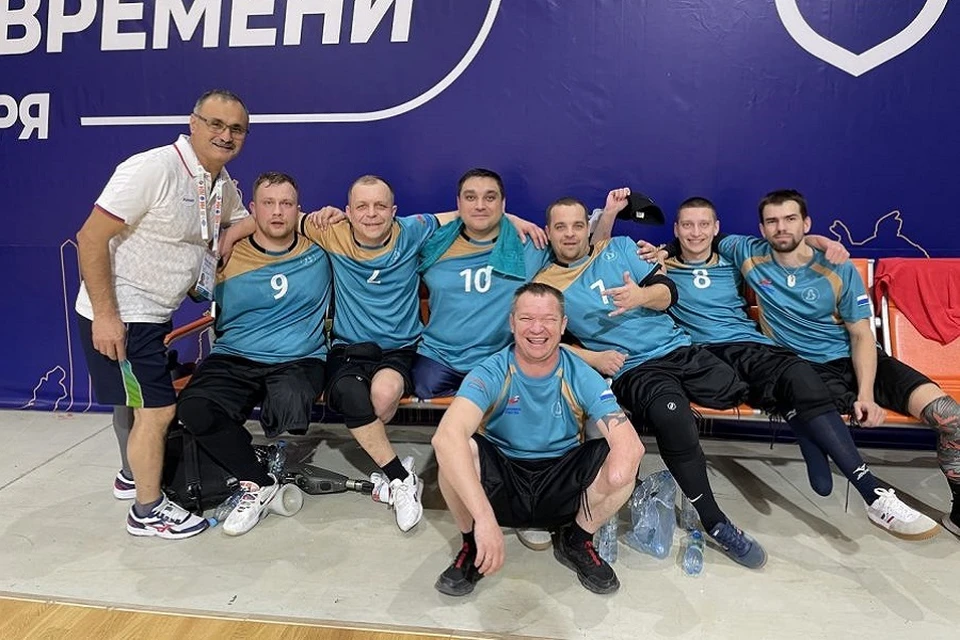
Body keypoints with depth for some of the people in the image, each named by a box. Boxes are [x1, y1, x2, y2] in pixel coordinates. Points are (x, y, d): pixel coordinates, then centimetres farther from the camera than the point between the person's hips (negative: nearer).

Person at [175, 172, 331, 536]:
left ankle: (277, 451, 6)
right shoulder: (226, 257, 5)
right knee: (193, 409, -28)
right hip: (234, 360, 1)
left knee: (287, 406, -35)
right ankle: (259, 484, -8)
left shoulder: (319, 249, 6)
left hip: (300, 360, -1)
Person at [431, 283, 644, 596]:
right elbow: (446, 436, -38)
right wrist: (484, 517, -47)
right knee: (457, 449, -32)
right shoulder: (491, 374, -20)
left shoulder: (583, 378, -12)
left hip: (562, 491, 2)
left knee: (625, 456, -25)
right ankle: (472, 545, -4)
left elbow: (628, 439, -23)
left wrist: (624, 454, -47)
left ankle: (576, 542, 3)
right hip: (501, 482, -2)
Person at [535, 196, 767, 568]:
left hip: (680, 349, 4)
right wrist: (593, 358, -11)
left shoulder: (620, 248, 15)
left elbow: (667, 290, 7)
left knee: (746, 393, -22)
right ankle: (714, 522, -18)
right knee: (673, 416, -34)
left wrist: (642, 295, -16)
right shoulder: (545, 284, 7)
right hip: (632, 369, -4)